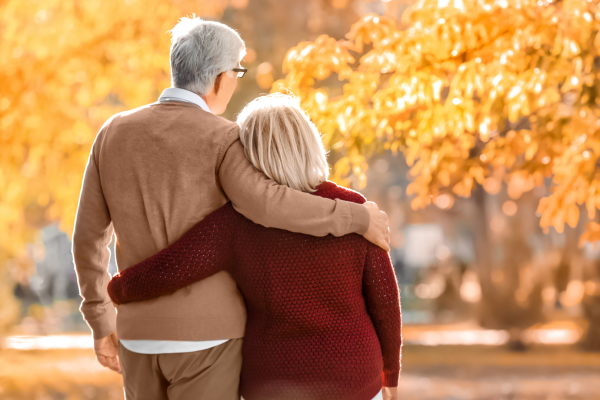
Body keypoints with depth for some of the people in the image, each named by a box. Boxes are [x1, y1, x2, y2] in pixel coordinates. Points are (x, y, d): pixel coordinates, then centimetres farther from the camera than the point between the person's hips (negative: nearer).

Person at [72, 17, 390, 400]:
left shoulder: (114, 133, 5)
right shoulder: (222, 139, -11)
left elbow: (88, 237, 8)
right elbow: (265, 204, -30)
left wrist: (102, 325, 18)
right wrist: (358, 218, -18)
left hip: (142, 333, 5)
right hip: (206, 333, -5)